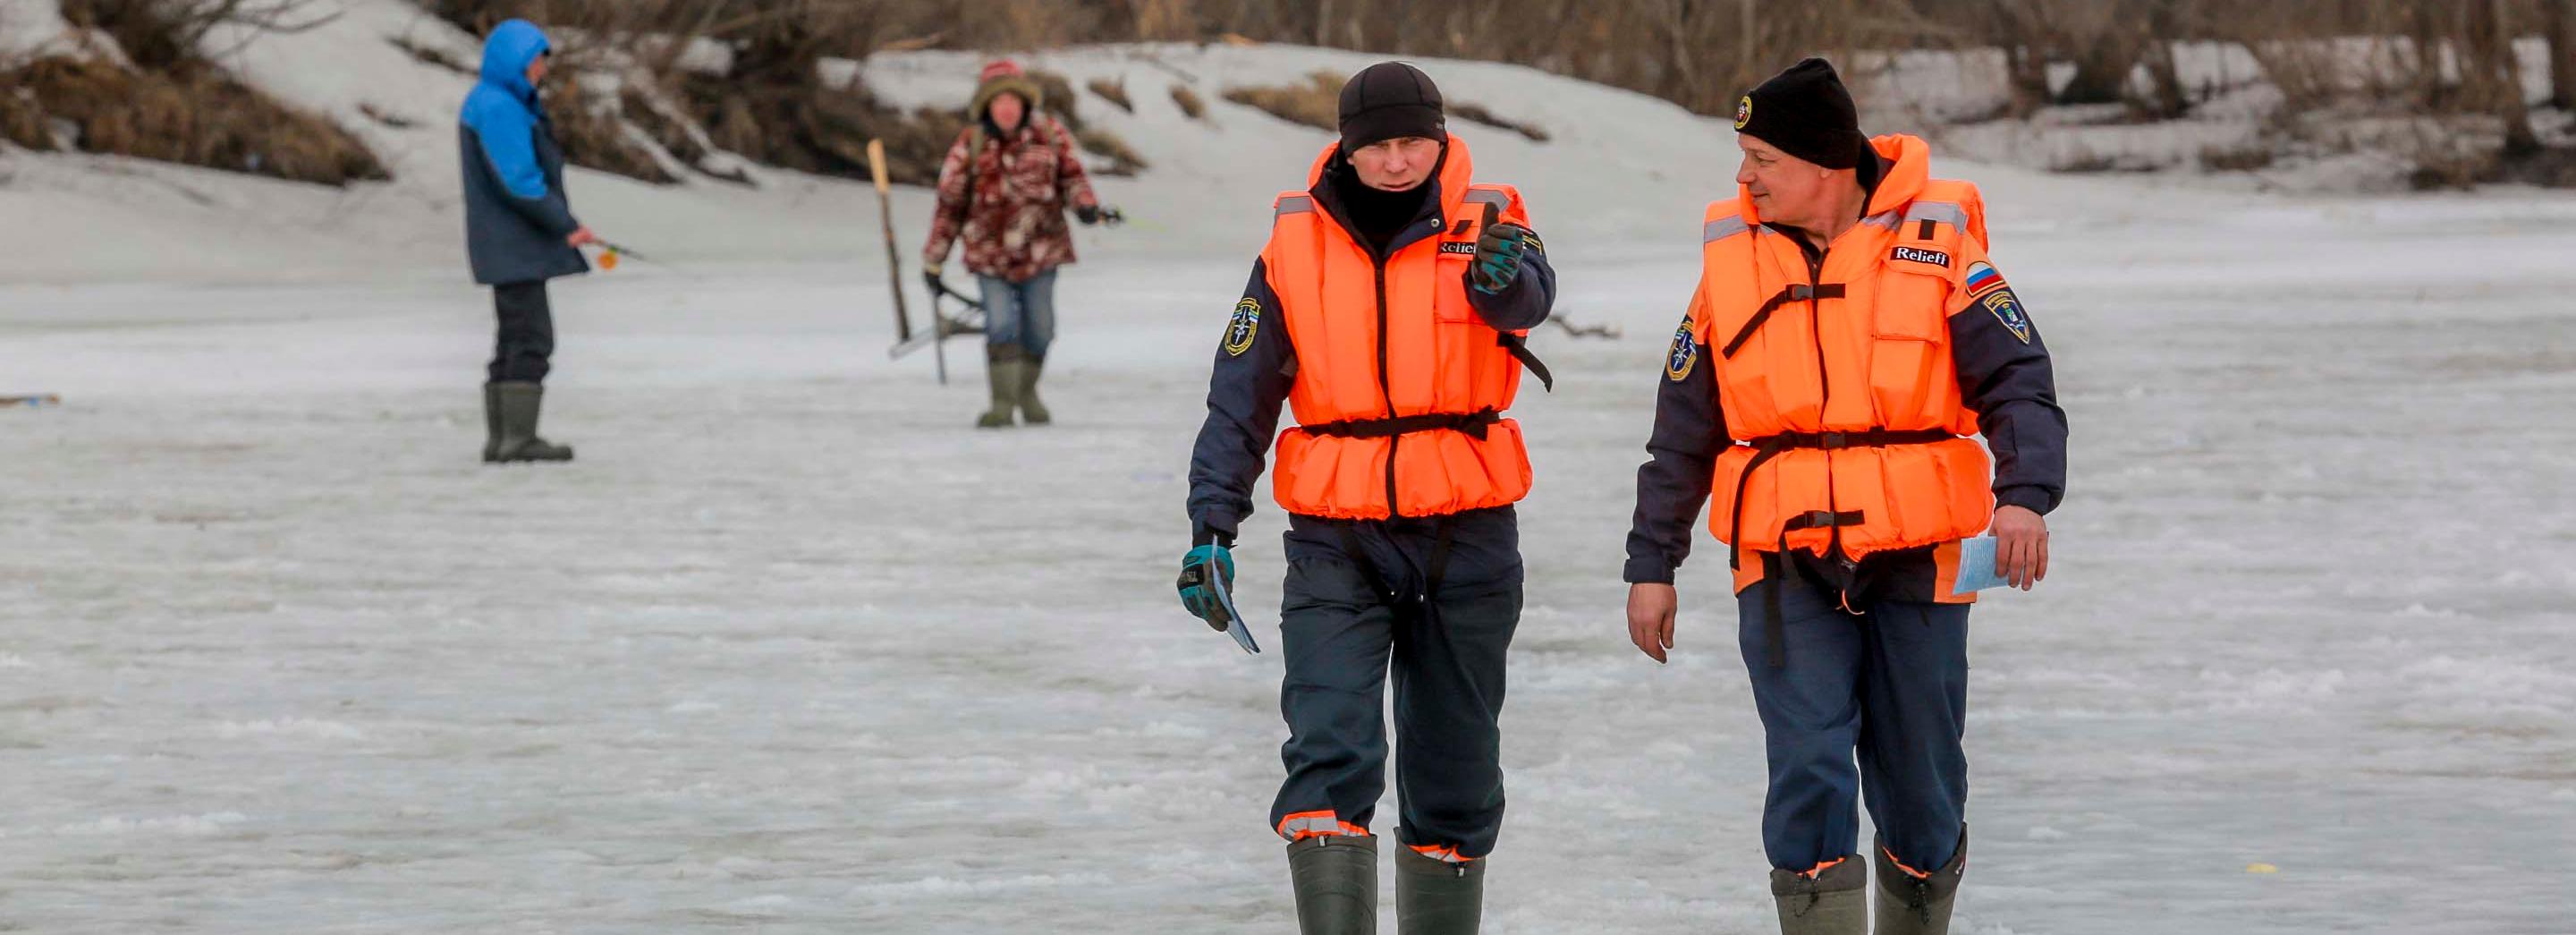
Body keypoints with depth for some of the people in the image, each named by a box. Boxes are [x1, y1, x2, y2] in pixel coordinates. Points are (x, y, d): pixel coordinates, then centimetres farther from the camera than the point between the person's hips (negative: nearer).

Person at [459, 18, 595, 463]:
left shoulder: (504, 104, 19)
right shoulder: (496, 107, -16)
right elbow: (517, 181, -22)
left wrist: (561, 225, 15)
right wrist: (566, 226, -17)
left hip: (513, 247, 11)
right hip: (513, 246, -11)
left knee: (518, 340, 11)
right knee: (531, 338, -11)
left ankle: (503, 439, 11)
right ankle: (516, 438, -13)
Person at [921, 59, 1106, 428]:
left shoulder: (1049, 134, -3)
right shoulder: (970, 146, -7)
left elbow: (1071, 174, 9)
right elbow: (950, 204, 0)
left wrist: (1085, 203, -14)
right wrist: (932, 261, 3)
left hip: (1041, 249, 2)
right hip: (990, 254, -2)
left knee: (1038, 329, 8)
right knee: (1002, 325, -15)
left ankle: (1027, 391, 33)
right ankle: (1003, 402, -7)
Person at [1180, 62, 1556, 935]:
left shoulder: (1483, 224, -2)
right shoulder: (1297, 243, 0)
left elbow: (1529, 297, -25)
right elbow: (1241, 395, 0)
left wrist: (1503, 279, -48)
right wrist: (1212, 524, -8)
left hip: (1465, 535, 1)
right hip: (1336, 541, -1)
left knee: (1453, 773, 10)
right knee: (1329, 753, -16)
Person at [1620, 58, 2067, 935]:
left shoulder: (1937, 249, -2)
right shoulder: (1734, 263, 5)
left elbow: (2019, 385, -7)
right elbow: (1682, 433, 12)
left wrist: (2025, 494, -25)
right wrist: (1651, 565, 12)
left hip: (1914, 563, -1)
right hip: (1786, 566, 1)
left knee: (1920, 787, 8)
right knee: (1808, 773, -11)